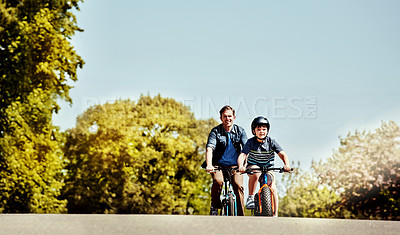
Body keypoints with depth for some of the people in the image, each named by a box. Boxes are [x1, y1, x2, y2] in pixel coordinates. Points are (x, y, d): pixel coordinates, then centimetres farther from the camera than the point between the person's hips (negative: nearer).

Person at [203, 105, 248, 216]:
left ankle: (241, 215, -14)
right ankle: (214, 207, -8)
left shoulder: (240, 131, 1)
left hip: (235, 165, 1)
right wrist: (209, 165, -36)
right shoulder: (215, 131, -4)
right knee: (218, 181, -30)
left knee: (238, 185, -24)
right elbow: (209, 148, -19)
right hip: (218, 165, -1)